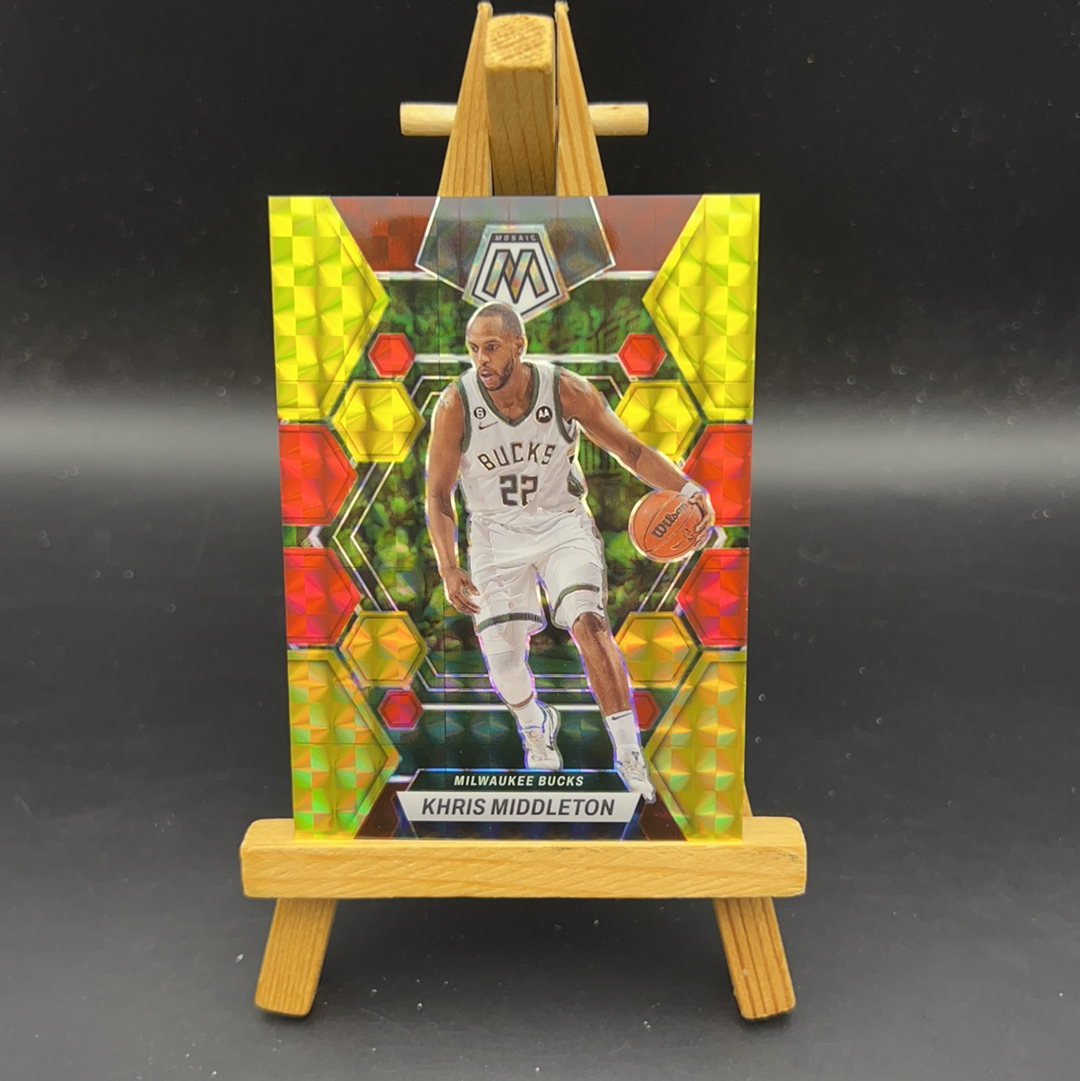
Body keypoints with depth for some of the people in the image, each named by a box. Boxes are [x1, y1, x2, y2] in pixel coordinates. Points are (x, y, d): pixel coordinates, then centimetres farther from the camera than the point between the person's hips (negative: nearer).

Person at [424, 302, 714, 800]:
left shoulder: (568, 391, -17)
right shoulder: (454, 405, -17)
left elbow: (631, 449, -7)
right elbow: (438, 496, -8)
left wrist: (689, 488, -22)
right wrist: (449, 569, -20)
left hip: (563, 523, -1)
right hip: (497, 534, 1)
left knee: (588, 620, -25)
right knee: (502, 656, 0)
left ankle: (629, 754, -13)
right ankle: (536, 727, 36)